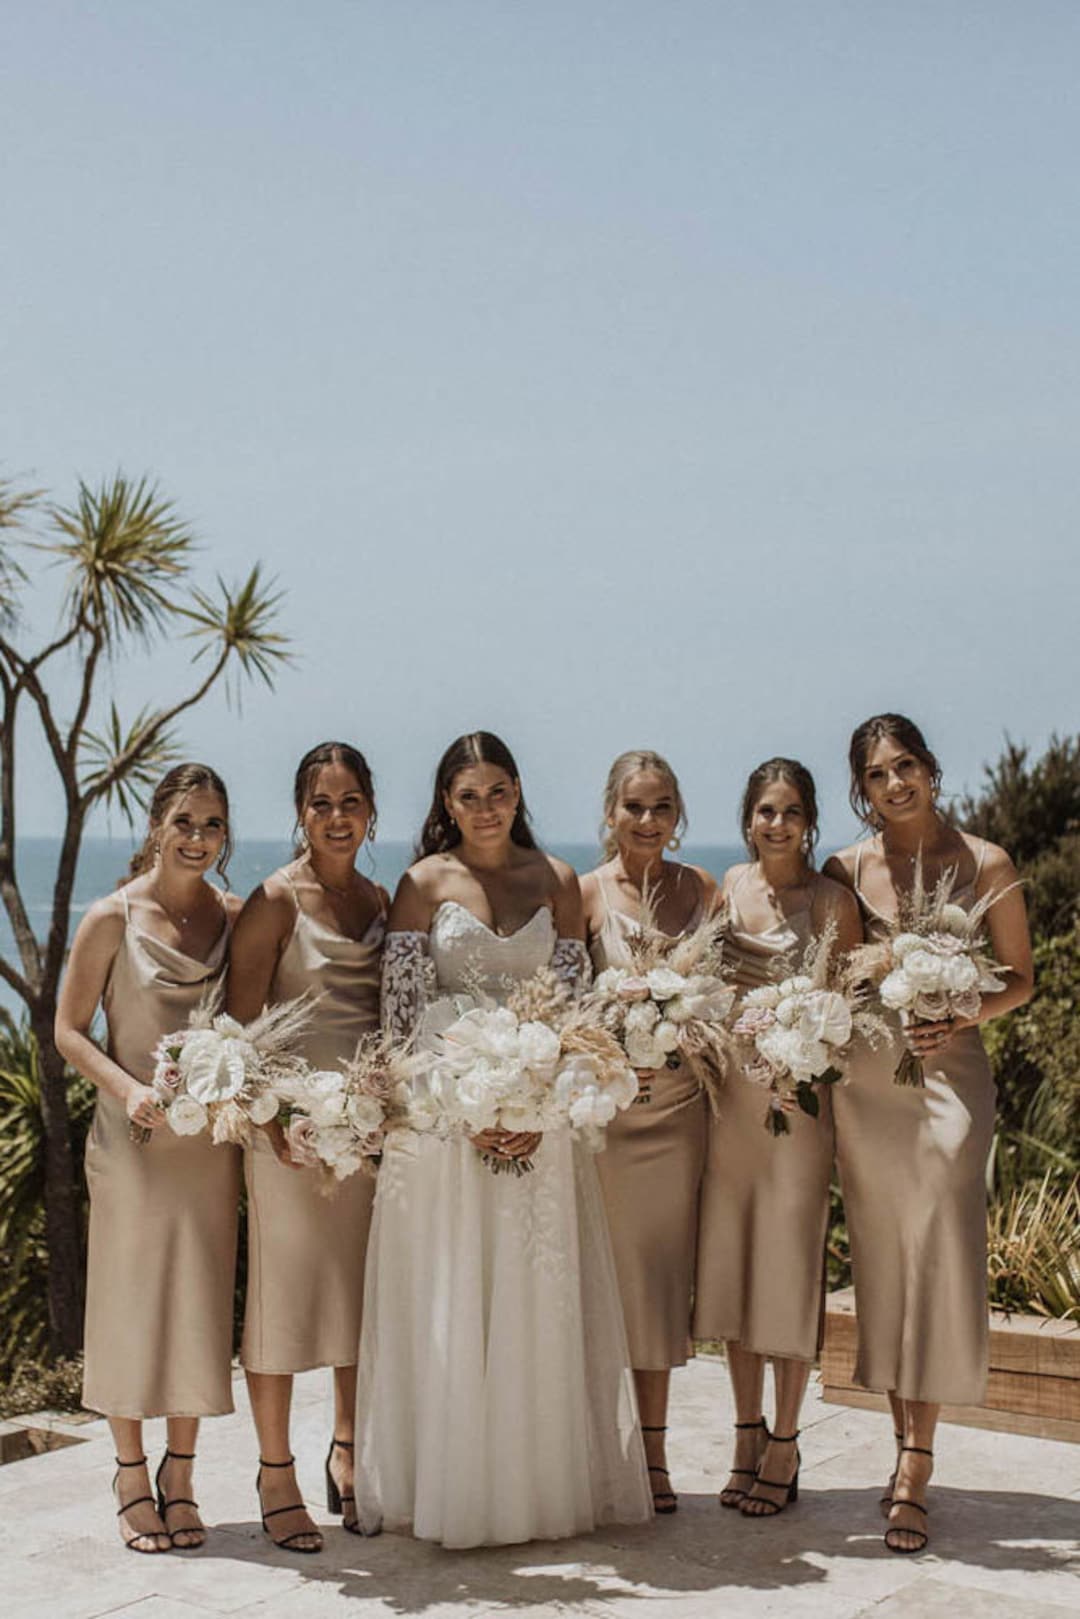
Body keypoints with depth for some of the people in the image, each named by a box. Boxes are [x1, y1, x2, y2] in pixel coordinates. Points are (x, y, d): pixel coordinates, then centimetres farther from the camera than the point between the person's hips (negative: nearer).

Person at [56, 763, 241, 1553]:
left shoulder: (238, 918, 3)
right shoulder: (113, 918, -6)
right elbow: (69, 1028, -2)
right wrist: (128, 1087, -16)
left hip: (211, 1137, 3)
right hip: (133, 1138, -3)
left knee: (201, 1304, 8)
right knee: (129, 1303, 4)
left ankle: (180, 1480, 22)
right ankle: (132, 1481, 20)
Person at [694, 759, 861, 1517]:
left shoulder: (832, 900, -6)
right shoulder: (726, 888, 7)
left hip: (799, 1100, -4)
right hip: (730, 1095, 5)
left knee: (790, 1262, 1)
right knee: (731, 1262, 9)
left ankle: (785, 1446, 14)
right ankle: (747, 1434, 23)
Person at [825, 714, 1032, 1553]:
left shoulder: (986, 865, -1)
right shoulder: (846, 871, 4)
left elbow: (1020, 980, 3)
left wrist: (961, 1017, -14)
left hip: (949, 1073, -3)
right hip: (863, 1076, 3)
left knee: (938, 1257, -8)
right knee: (880, 1263, 6)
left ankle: (914, 1470, -4)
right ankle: (911, 1449, 18)